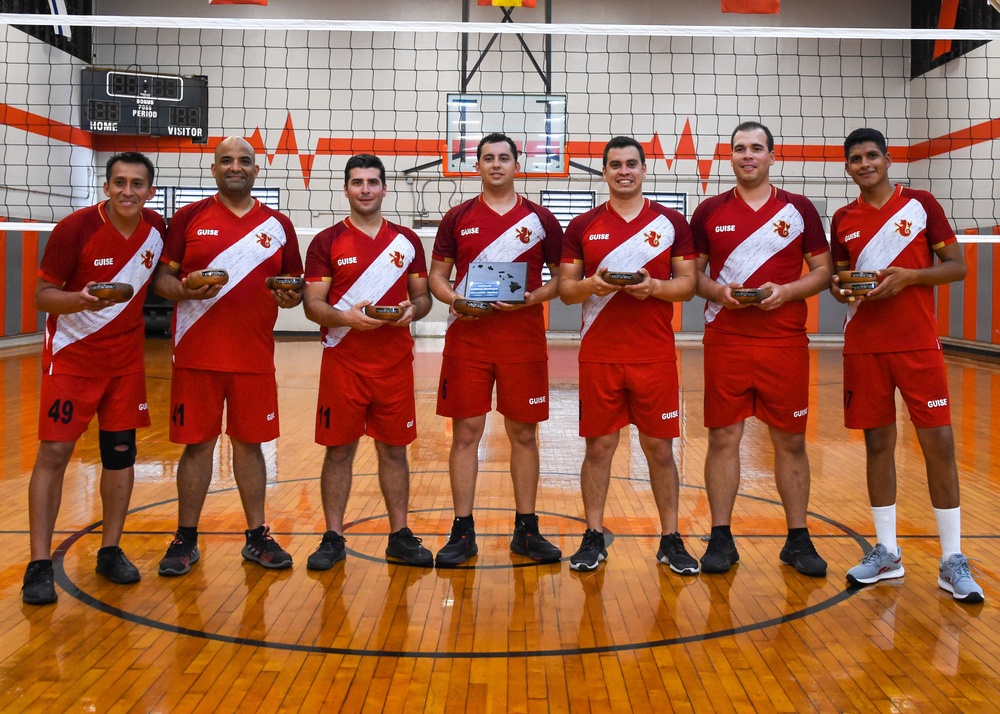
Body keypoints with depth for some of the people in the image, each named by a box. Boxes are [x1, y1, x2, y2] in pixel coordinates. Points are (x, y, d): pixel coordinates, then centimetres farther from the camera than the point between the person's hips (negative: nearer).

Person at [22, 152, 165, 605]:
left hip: (126, 358, 4)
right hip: (72, 355, -4)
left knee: (121, 451, 7)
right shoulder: (75, 228, -16)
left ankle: (110, 551, 20)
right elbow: (42, 296, -13)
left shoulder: (156, 229, -3)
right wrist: (80, 299, -32)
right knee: (54, 452, -6)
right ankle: (40, 564, 2)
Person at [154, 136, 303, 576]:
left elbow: (295, 284, 12)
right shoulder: (189, 218, 3)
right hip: (197, 354, -1)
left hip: (255, 356, 2)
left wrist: (291, 297, -10)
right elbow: (161, 277, 2)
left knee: (250, 442, 9)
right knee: (197, 442, 4)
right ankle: (185, 540, 17)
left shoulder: (278, 225, 8)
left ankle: (257, 537, 20)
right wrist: (186, 290, -18)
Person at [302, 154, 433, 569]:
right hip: (343, 361, -2)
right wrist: (345, 317, -21)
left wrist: (413, 310, -11)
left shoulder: (407, 241, 9)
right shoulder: (327, 242, 1)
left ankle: (400, 536, 17)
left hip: (395, 362, 2)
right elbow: (312, 303, -2)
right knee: (339, 449, 4)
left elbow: (423, 296, 12)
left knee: (394, 448, 8)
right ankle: (333, 538, 15)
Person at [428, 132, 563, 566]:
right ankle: (462, 531, 11)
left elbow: (563, 279, 6)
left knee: (523, 433, 6)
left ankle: (526, 530, 17)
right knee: (465, 432, 1)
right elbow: (436, 274, 10)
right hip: (467, 339, 0)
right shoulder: (458, 218, 7)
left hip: (523, 340, 0)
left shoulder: (540, 219, 6)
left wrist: (532, 298, -12)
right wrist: (452, 298, -11)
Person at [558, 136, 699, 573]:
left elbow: (687, 285, 3)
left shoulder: (671, 222, 5)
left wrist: (653, 286, -16)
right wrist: (591, 285, -14)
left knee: (660, 446, 5)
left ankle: (671, 540, 17)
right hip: (599, 355, 1)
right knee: (599, 445, 5)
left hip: (655, 355, 0)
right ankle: (594, 538, 17)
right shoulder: (583, 226, 7)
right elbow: (565, 290, 7)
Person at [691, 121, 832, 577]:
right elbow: (691, 273, 9)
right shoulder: (710, 212, 6)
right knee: (723, 438, 2)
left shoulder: (799, 209, 5)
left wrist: (785, 291, -11)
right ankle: (721, 539, 13)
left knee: (790, 440, 6)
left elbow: (824, 271, 7)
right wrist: (717, 291, -11)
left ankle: (798, 540, 18)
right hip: (725, 341, 0)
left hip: (785, 341, 0)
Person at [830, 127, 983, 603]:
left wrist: (908, 276, -16)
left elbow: (957, 266, 0)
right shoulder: (843, 220, 8)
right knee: (878, 444, 7)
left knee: (938, 443, -4)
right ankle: (886, 553, 18)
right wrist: (841, 291, -7)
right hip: (863, 347, 3)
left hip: (918, 344, -2)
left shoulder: (920, 204, 1)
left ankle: (952, 561, 6)